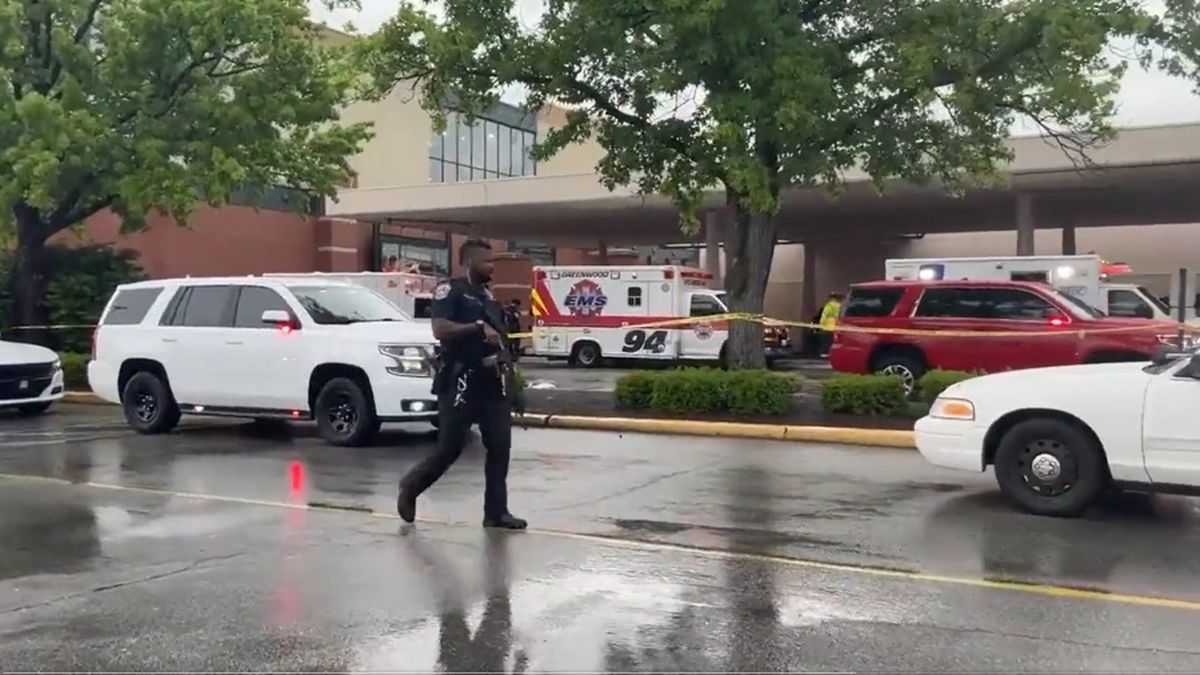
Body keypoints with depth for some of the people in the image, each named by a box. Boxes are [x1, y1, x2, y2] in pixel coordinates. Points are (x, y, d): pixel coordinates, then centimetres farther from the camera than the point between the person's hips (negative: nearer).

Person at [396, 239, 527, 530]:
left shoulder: (488, 295, 17)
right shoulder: (449, 290, -7)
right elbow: (440, 330, -21)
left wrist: (504, 361, 9)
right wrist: (479, 326, -25)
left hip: (491, 381, 7)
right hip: (460, 382, -7)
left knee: (500, 447, 2)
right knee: (449, 448, -2)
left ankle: (496, 512, 7)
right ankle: (410, 487, 22)